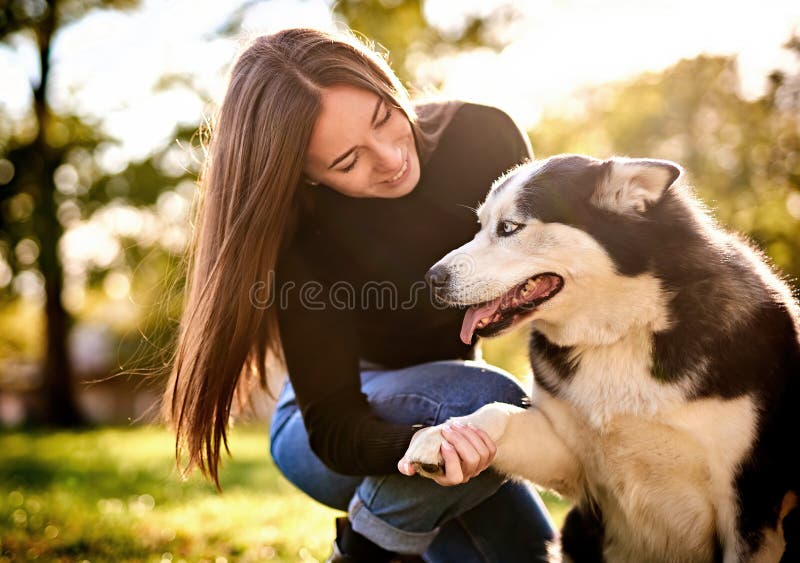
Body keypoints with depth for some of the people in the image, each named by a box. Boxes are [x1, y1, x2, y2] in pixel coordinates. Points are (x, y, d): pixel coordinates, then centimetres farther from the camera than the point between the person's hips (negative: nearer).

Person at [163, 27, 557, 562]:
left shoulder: (483, 137, -21)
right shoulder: (299, 235, -30)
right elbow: (334, 425, -31)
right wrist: (417, 446, -52)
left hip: (440, 394, 5)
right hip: (321, 434, -4)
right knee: (489, 403, -33)